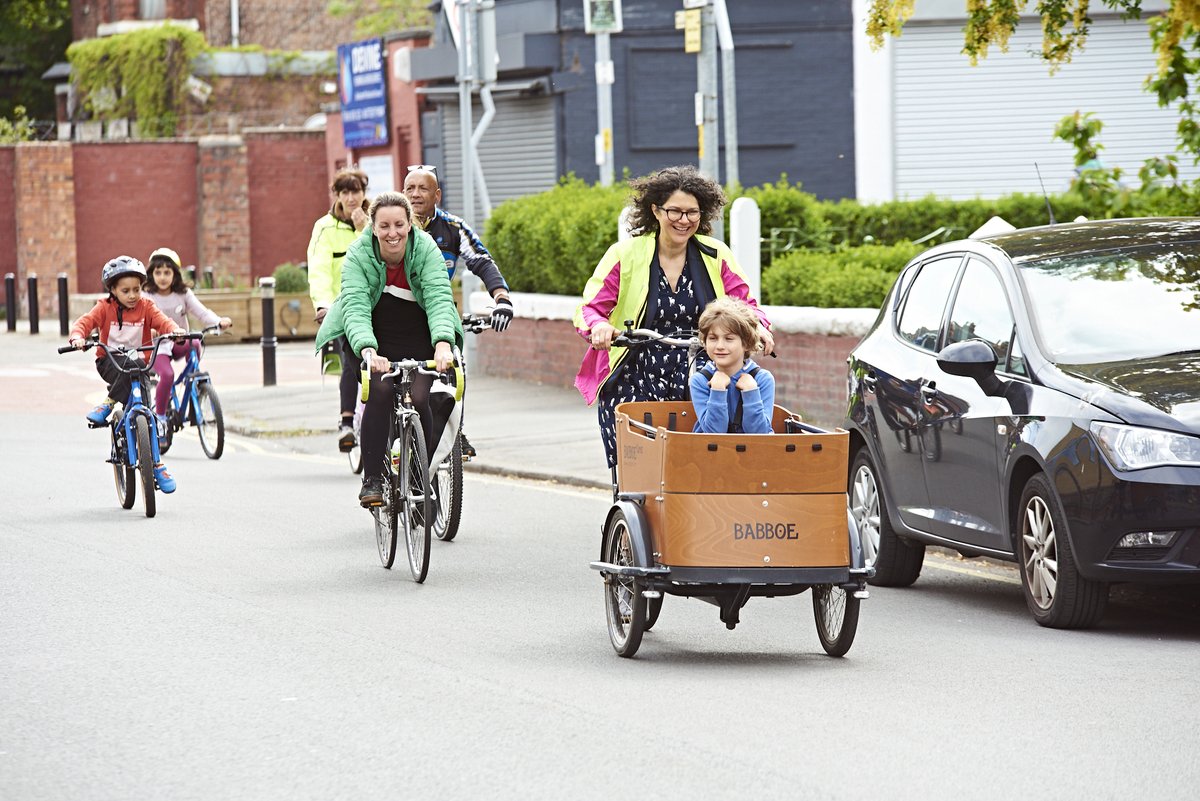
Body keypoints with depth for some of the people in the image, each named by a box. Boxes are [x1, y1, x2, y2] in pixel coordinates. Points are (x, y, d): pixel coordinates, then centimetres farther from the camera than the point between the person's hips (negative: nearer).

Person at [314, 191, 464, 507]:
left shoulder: (426, 250, -18)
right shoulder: (358, 255, -19)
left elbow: (439, 298, -29)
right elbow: (355, 306, -31)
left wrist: (443, 343, -48)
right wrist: (367, 351, -50)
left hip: (420, 342, 1)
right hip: (376, 340, -1)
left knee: (419, 399, -18)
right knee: (379, 393, -25)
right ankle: (371, 480, -19)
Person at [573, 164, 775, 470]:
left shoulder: (716, 255, 6)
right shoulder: (625, 255, 0)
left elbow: (744, 304, 8)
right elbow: (590, 308, -2)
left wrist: (757, 326, -15)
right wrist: (598, 326, -25)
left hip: (696, 386, 1)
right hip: (633, 385, -1)